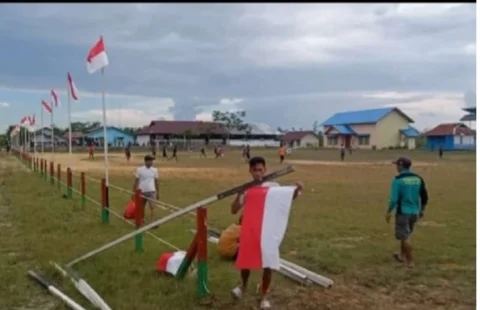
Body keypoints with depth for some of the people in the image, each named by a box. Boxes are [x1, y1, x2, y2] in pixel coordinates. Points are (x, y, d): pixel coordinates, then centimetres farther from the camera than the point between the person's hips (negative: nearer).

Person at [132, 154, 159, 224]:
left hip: (151, 191, 1)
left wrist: (157, 192, 14)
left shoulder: (155, 170, 5)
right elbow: (136, 181, 0)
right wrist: (134, 192, -2)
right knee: (141, 208, 13)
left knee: (152, 207, -13)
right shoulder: (139, 169, -3)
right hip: (141, 192, -1)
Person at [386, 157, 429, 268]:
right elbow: (425, 196, 8)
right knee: (405, 235, 22)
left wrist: (389, 212, -4)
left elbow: (394, 198, -16)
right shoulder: (418, 178, 4)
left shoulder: (398, 179, -13)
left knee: (405, 237, 4)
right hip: (414, 212, 6)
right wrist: (421, 210, 21)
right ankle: (402, 256, 36)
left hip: (403, 212, -6)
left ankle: (410, 261, 7)